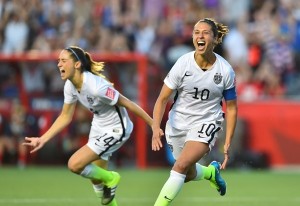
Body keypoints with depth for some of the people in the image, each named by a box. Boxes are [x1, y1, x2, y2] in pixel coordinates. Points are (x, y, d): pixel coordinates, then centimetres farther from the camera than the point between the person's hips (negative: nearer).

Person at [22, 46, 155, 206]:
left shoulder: (96, 86, -32)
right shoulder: (70, 86, -8)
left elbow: (127, 103, -23)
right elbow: (65, 117, 5)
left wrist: (153, 124, -17)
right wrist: (42, 139, -2)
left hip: (116, 130, -8)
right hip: (99, 127, 8)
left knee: (74, 164, -16)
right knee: (96, 178, 16)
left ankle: (110, 178, 10)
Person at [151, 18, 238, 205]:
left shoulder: (225, 71, -13)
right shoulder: (183, 64, -14)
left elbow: (231, 108, -1)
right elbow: (162, 99, -9)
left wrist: (228, 143, -5)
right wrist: (156, 128, -25)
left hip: (206, 123, -2)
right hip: (178, 123, 2)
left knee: (181, 166, -25)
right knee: (189, 174, 17)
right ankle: (211, 172, 52)